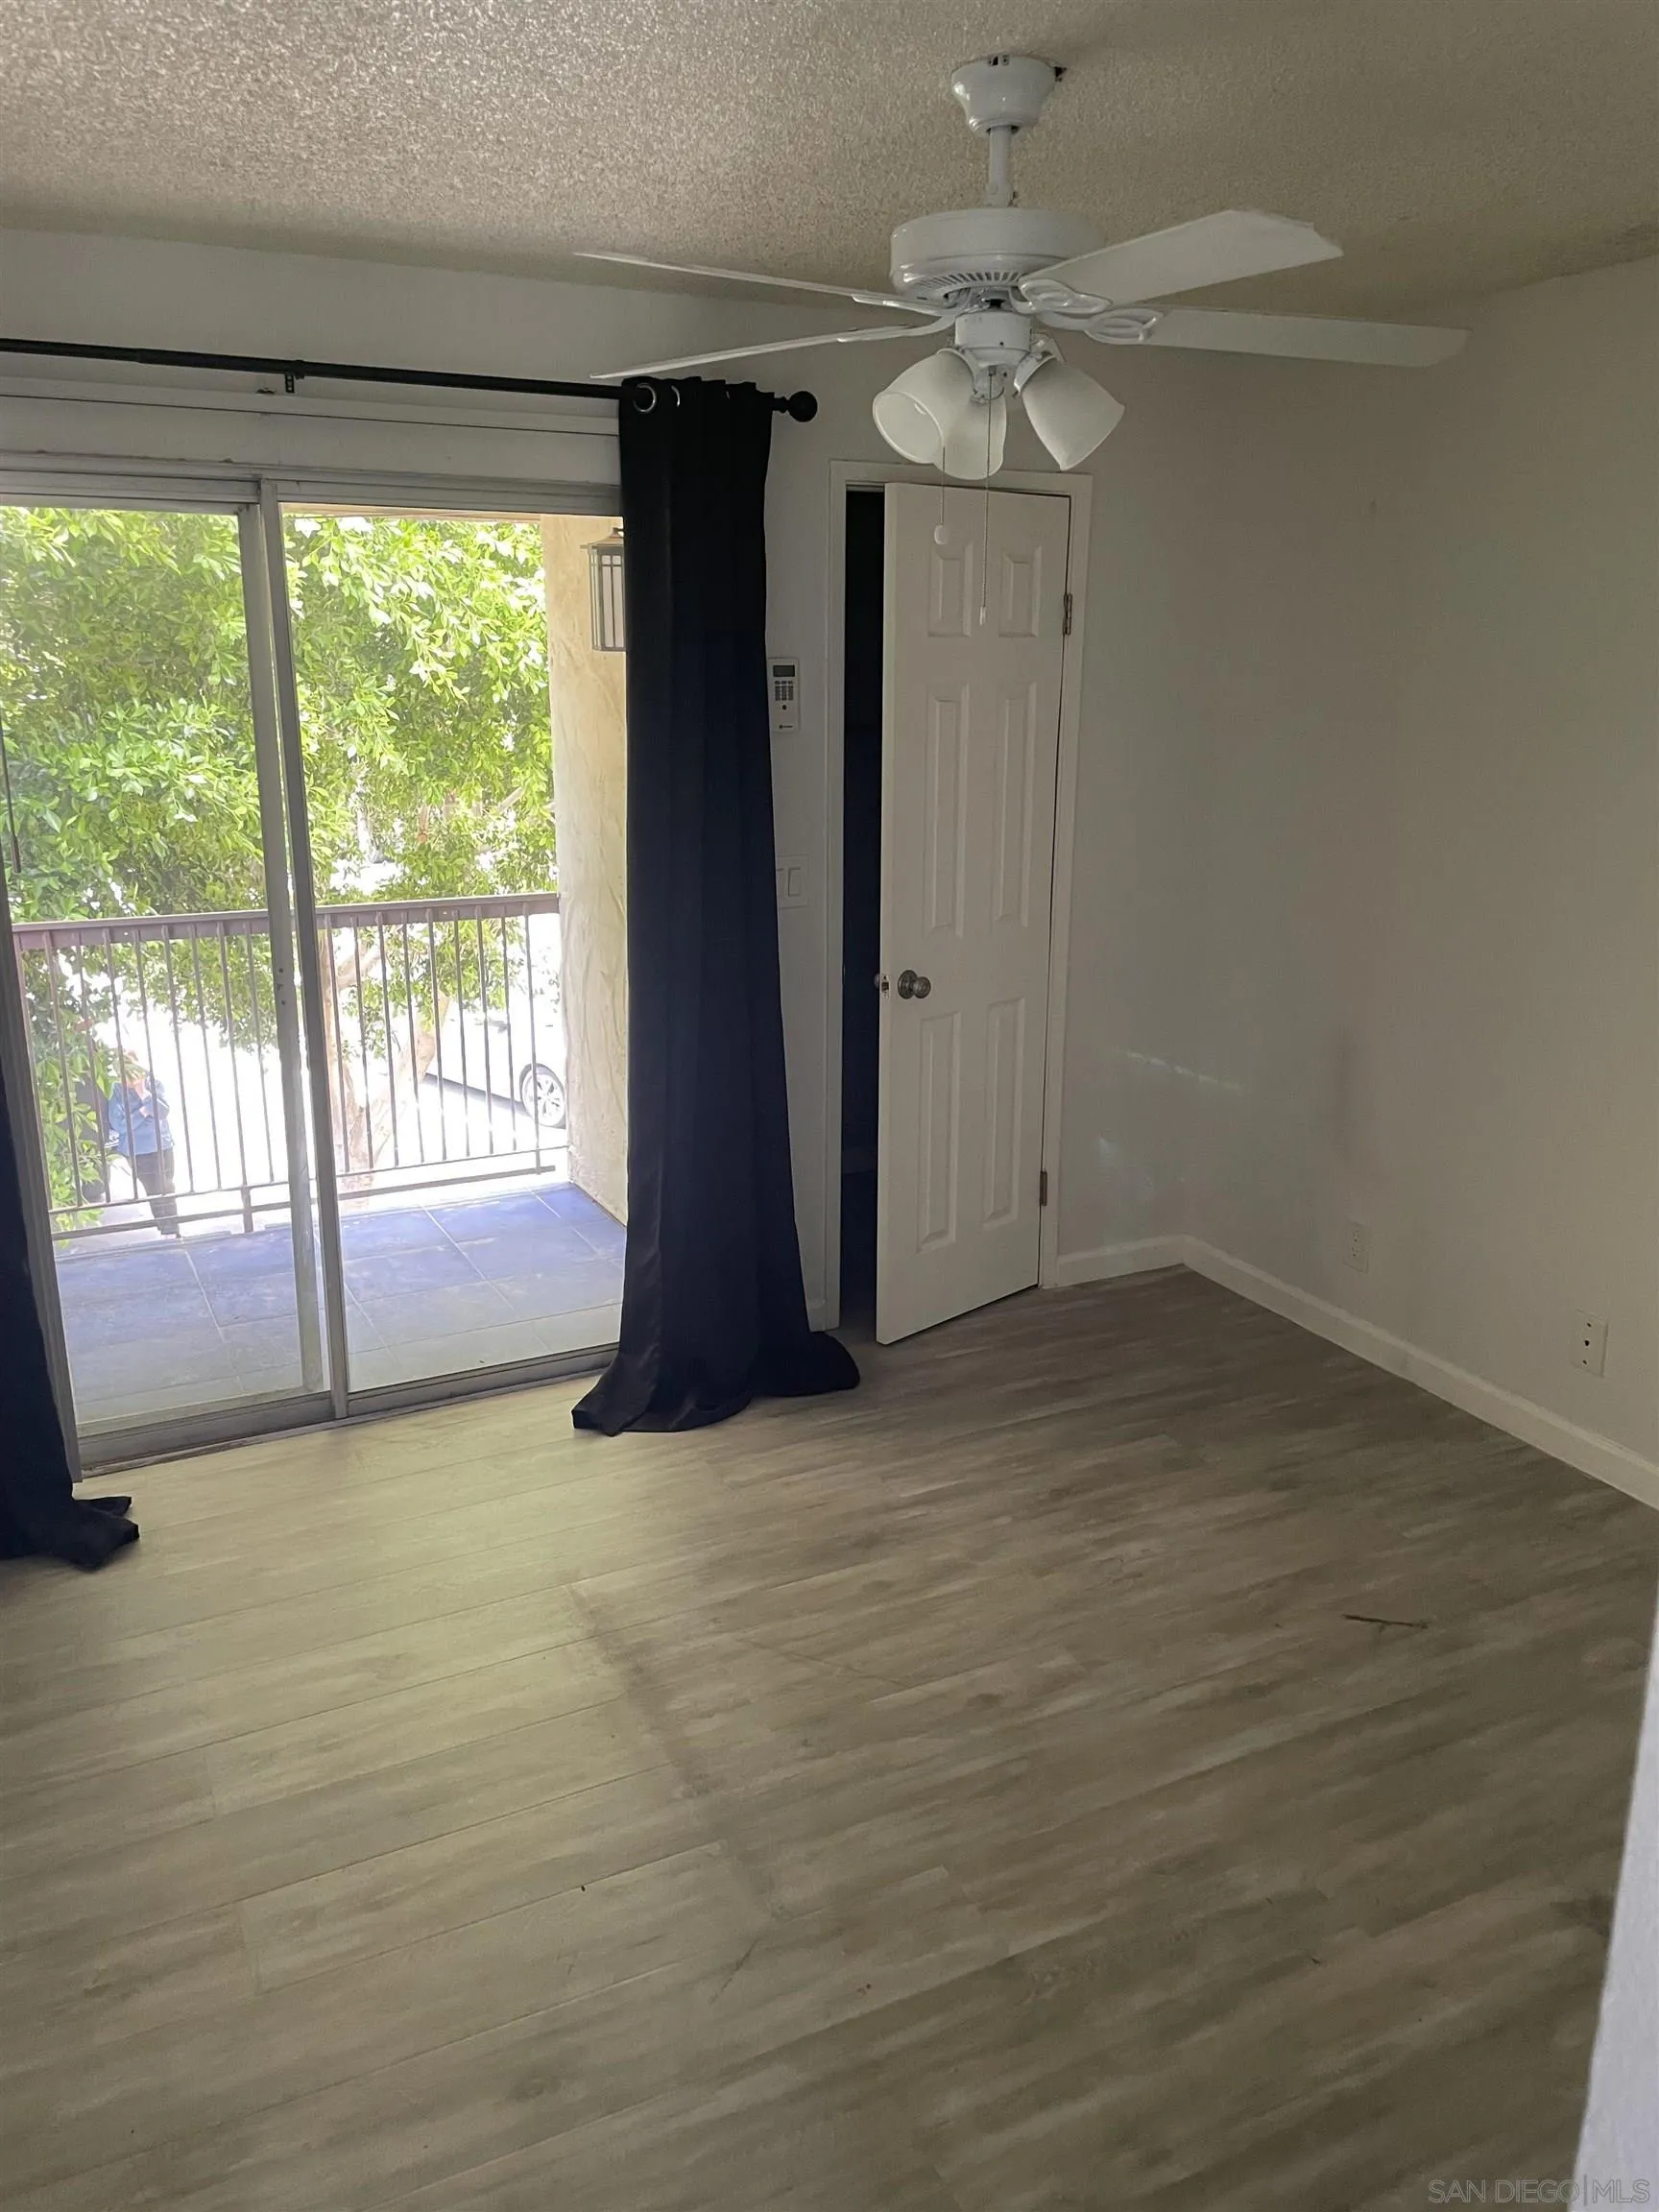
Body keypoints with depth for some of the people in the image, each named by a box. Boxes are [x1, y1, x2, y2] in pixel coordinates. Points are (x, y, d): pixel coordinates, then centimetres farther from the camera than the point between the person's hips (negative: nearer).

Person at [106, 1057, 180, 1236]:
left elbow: (163, 1111, -12)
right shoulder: (117, 1092, -8)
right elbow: (118, 1125, -15)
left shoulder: (154, 1084, -1)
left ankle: (175, 1228, 29)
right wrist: (143, 1112, -15)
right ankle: (167, 1231, 8)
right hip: (138, 1152, -3)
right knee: (156, 1192, -1)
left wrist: (144, 1094, -20)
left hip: (163, 1146, 3)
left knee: (168, 1189, 15)